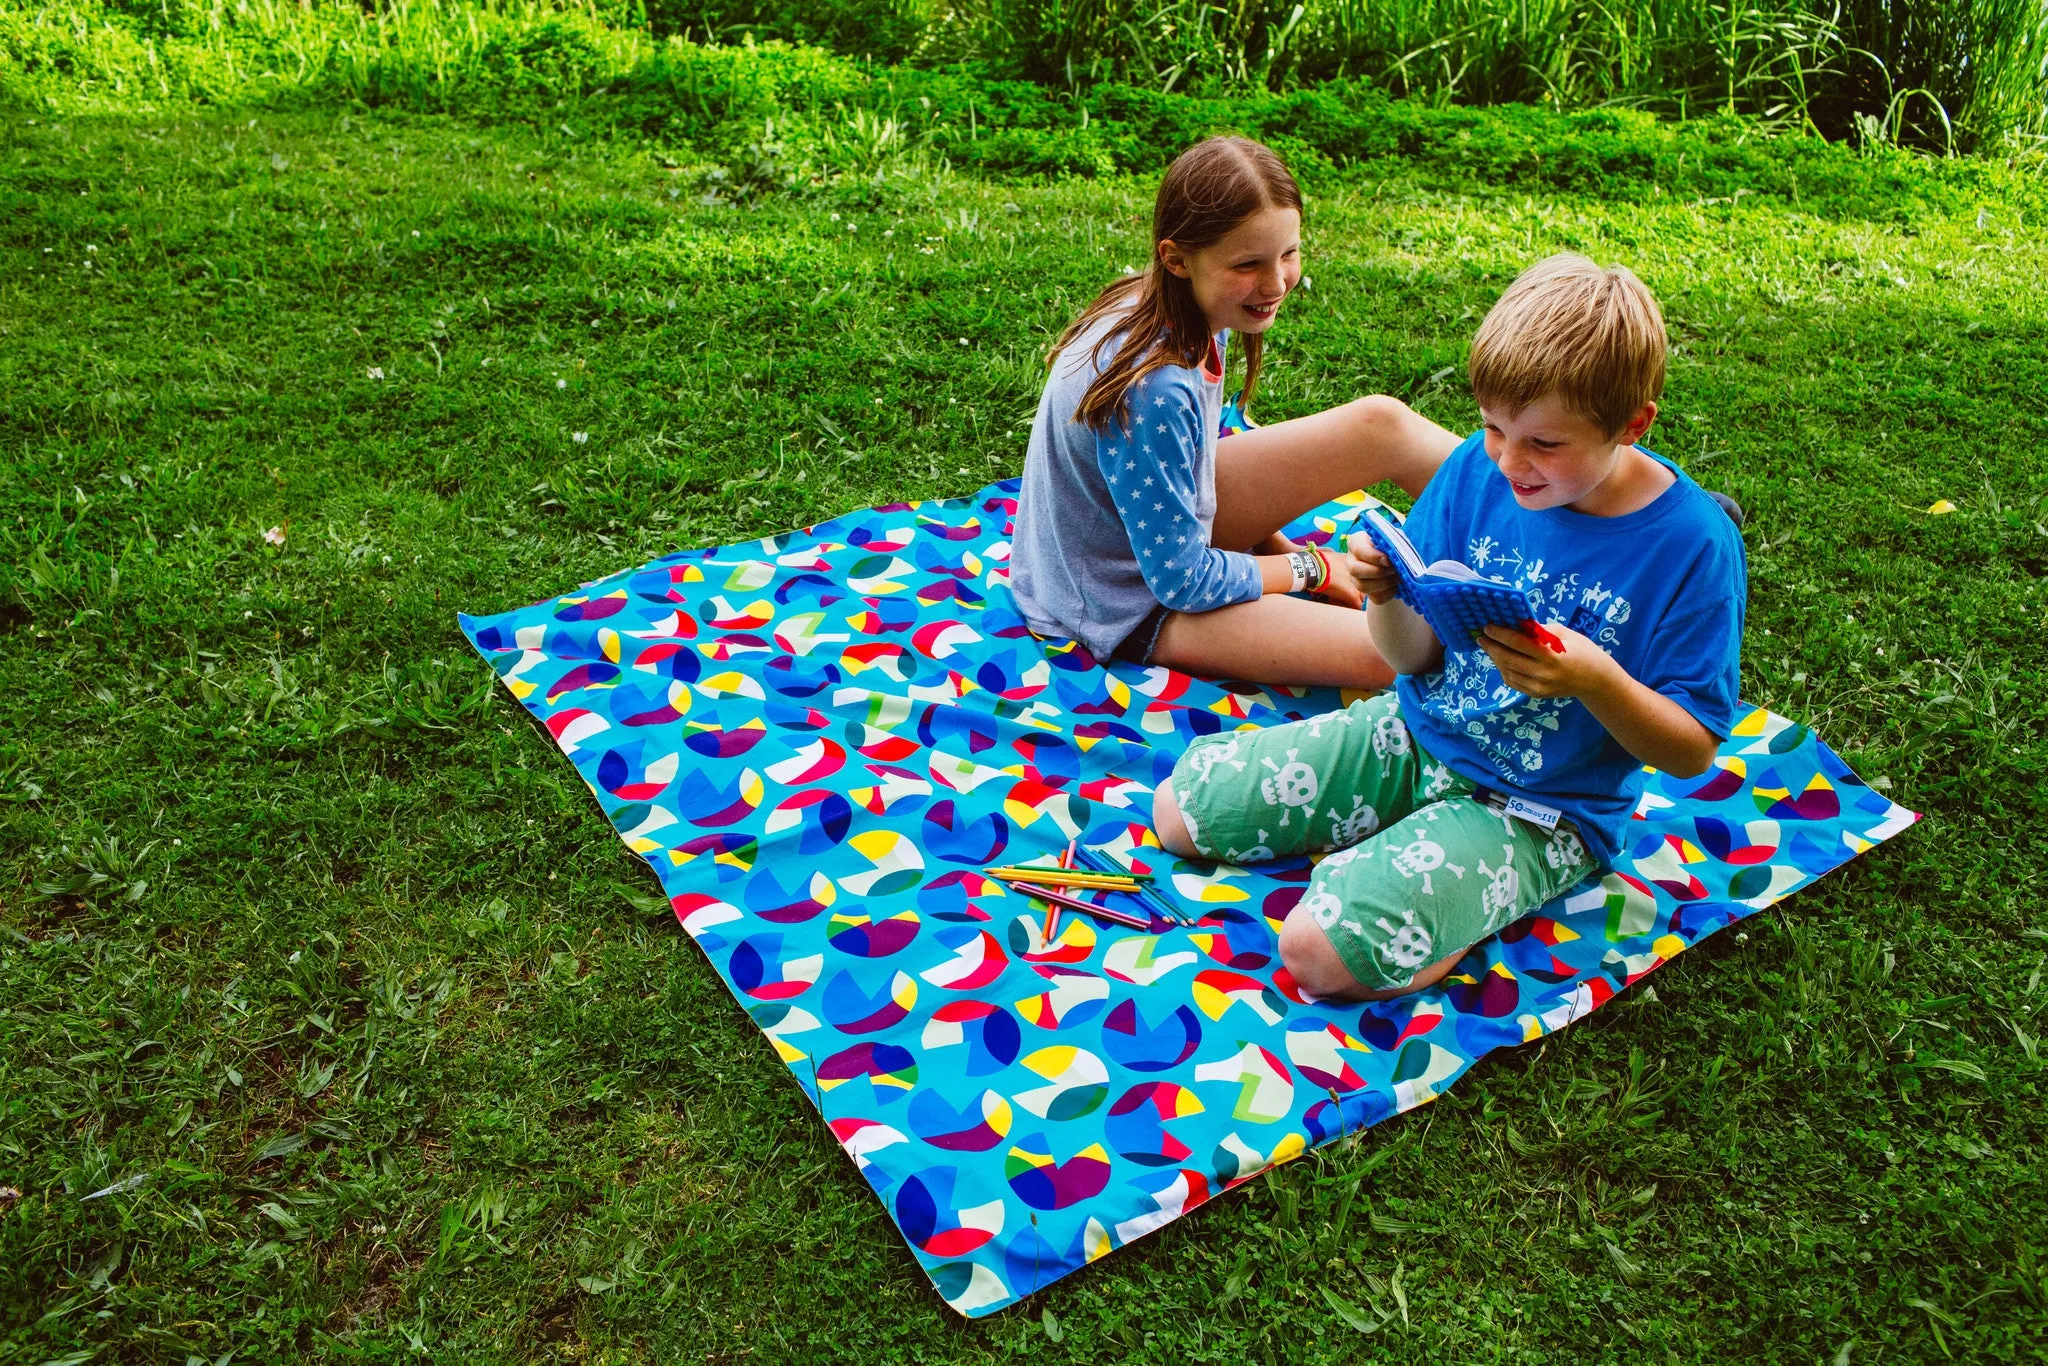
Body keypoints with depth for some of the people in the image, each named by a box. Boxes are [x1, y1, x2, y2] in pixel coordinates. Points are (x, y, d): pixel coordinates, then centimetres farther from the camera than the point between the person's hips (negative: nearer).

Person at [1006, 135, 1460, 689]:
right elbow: (1179, 581, -26)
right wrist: (1310, 568, -12)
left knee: (1383, 425, 2)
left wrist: (1274, 541, 4)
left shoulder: (1193, 317, -9)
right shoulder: (1151, 390, -36)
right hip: (1132, 608, -9)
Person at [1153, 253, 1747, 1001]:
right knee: (1177, 810, 1)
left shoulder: (1692, 542, -18)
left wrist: (1597, 680, -31)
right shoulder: (1478, 467, -6)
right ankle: (1383, 851, 15)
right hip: (1416, 733, 6)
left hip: (1536, 810, -6)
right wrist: (1388, 597, -23)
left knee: (1321, 950, -27)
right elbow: (1414, 654, 1)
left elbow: (1693, 752, -12)